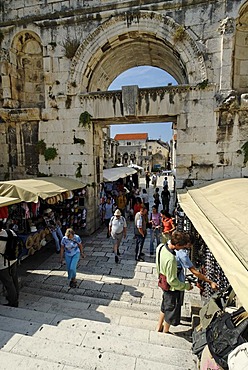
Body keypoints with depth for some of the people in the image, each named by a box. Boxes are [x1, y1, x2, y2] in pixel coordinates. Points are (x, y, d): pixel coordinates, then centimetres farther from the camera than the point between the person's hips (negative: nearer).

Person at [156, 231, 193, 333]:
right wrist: (186, 286, -14)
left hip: (164, 284, 7)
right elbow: (172, 281, -27)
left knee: (164, 307, 29)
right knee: (171, 310, 19)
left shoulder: (161, 247, -15)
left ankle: (159, 327, 49)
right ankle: (165, 331, 43)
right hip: (172, 288, -7)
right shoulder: (171, 260, -39)